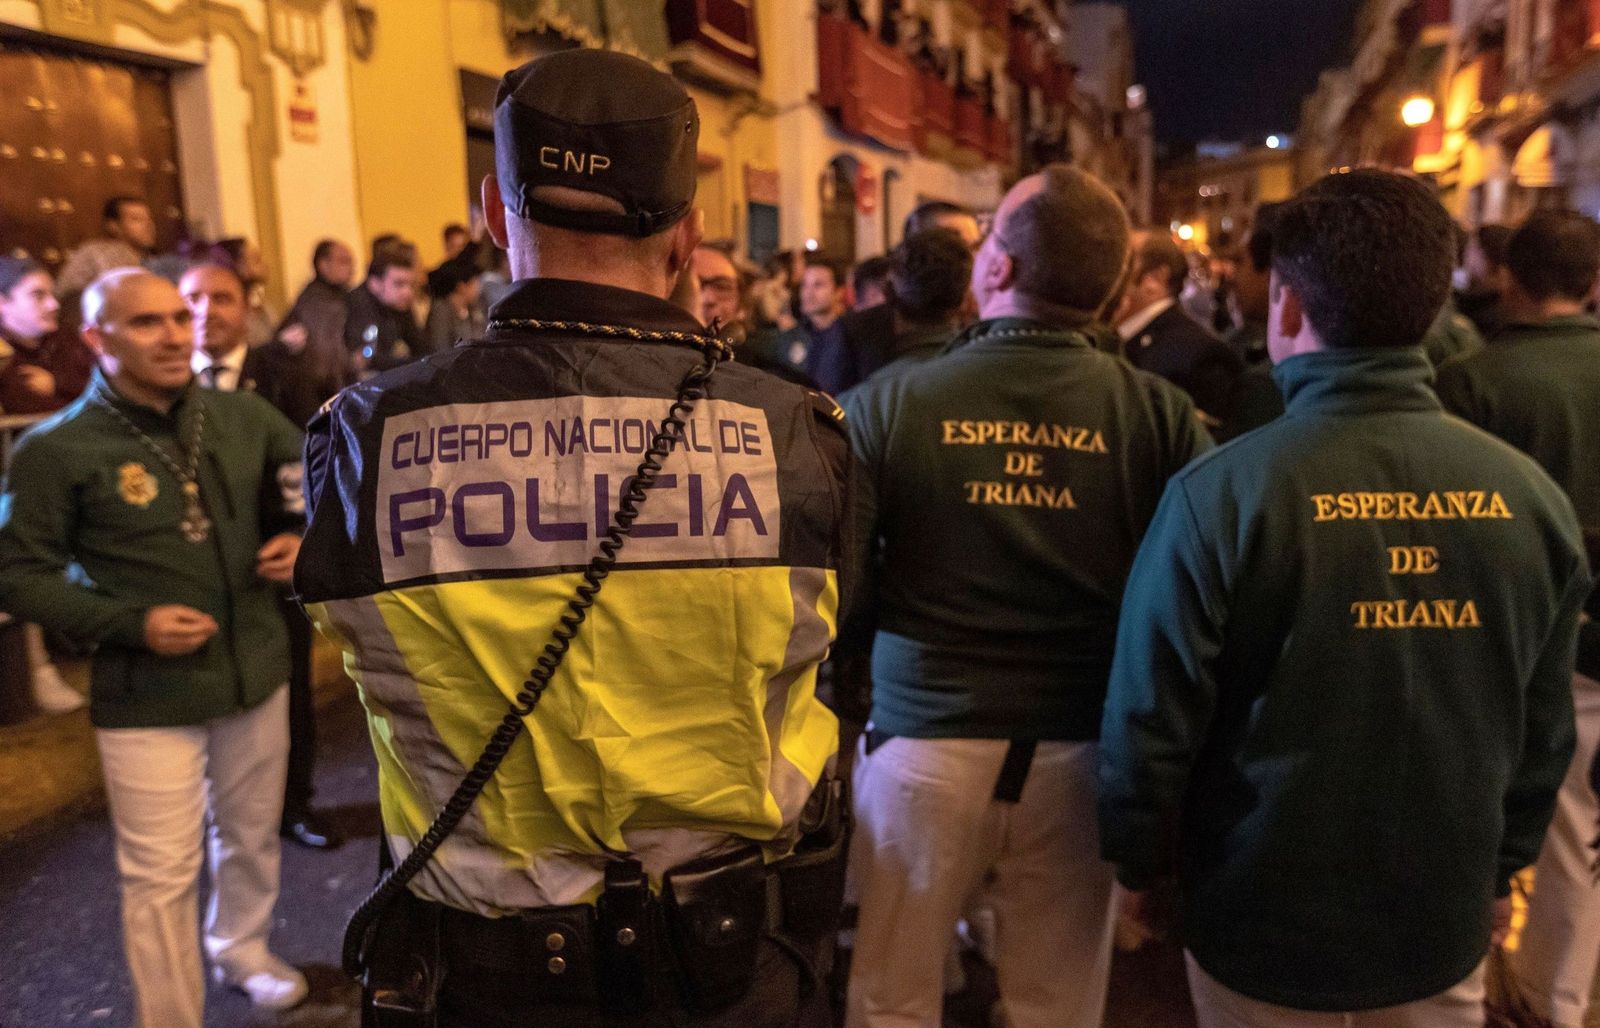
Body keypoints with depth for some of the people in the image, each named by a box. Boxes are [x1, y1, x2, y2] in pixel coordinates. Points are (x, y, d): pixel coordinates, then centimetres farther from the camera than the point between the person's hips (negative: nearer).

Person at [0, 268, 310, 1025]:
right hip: (147, 698, -4)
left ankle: (242, 950, 48)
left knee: (252, 835, 22)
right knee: (160, 874, 4)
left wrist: (300, 541, -9)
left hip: (257, 673, 5)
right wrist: (130, 625, -19)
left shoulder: (245, 417, -2)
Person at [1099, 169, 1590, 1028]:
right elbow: (1544, 727, 2)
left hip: (1264, 922, -3)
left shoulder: (1221, 492, -22)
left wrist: (1136, 864, 1)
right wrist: (1501, 867, 18)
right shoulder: (1534, 496, -10)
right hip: (1444, 924, 3)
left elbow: (1151, 715, -16)